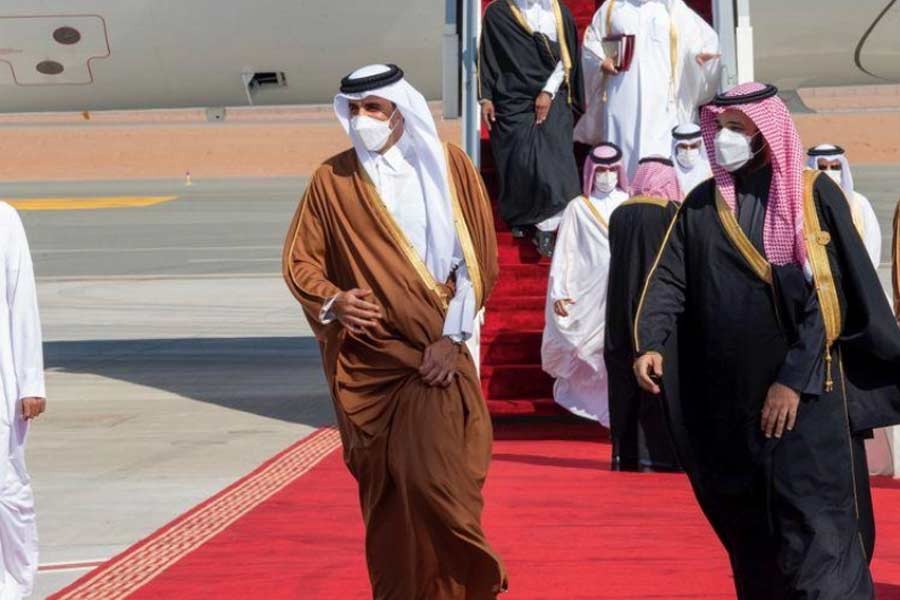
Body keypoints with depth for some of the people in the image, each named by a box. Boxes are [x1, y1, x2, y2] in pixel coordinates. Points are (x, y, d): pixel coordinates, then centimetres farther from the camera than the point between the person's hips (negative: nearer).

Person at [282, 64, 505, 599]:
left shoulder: (450, 168, 0)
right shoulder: (332, 180, 1)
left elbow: (479, 259, 0)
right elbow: (300, 259, 6)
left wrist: (452, 337, -8)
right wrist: (331, 301, -15)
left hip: (436, 356, -2)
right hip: (365, 361, 2)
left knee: (432, 478, -13)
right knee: (382, 488, 5)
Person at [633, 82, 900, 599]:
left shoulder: (815, 197, -2)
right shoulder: (702, 206, 10)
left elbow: (829, 297, -9)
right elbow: (668, 281, 0)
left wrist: (796, 379, -16)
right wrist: (651, 343, -18)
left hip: (806, 398, -4)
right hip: (728, 404, 4)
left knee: (814, 532, -8)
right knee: (750, 536, 10)